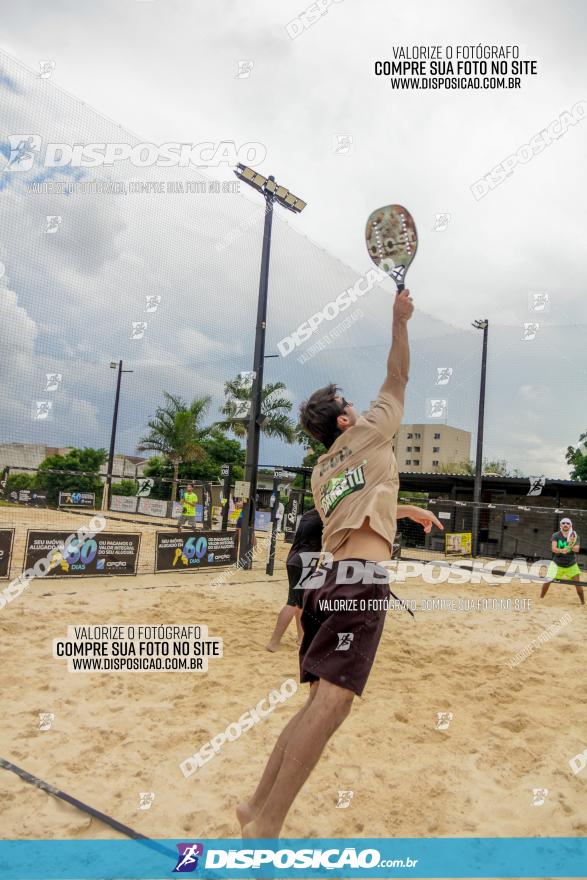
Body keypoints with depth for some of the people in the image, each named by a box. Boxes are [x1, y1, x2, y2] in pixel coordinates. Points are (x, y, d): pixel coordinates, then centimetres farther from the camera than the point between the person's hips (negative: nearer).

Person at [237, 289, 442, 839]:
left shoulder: (321, 473, 24)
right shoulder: (368, 434, 7)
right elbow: (397, 377, 18)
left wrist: (409, 510, 51)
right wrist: (400, 319, 28)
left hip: (327, 577, 8)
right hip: (360, 578, -8)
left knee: (321, 702, 14)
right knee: (332, 702, -11)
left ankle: (259, 805, 19)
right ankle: (265, 826, -11)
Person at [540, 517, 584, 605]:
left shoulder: (575, 536, -6)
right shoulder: (556, 536, -8)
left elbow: (577, 549, -19)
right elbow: (553, 548, -21)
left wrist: (571, 545, -42)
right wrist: (561, 550, -43)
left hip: (571, 565, 1)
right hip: (557, 564, -1)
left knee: (578, 584, -6)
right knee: (548, 581, -9)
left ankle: (583, 603, 13)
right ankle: (541, 599, 10)